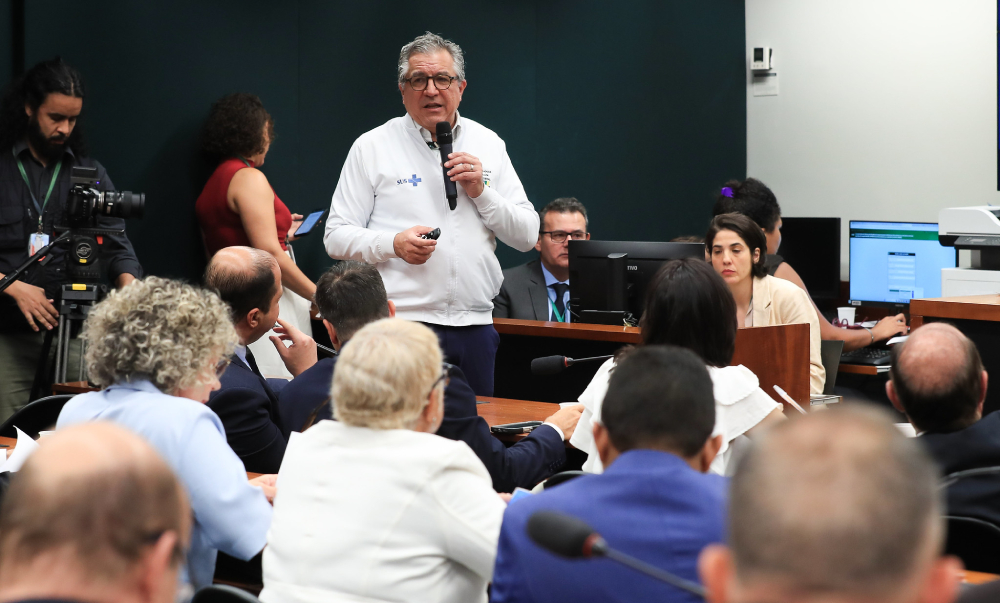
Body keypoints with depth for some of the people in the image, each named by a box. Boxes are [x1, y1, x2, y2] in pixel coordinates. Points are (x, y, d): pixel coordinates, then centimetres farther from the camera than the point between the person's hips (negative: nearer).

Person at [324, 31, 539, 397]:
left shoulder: (489, 145, 12)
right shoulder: (372, 147, 3)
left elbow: (527, 236, 10)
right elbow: (336, 237, 0)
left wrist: (481, 192, -4)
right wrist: (394, 243, -16)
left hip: (474, 326, 3)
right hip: (401, 323, -3)